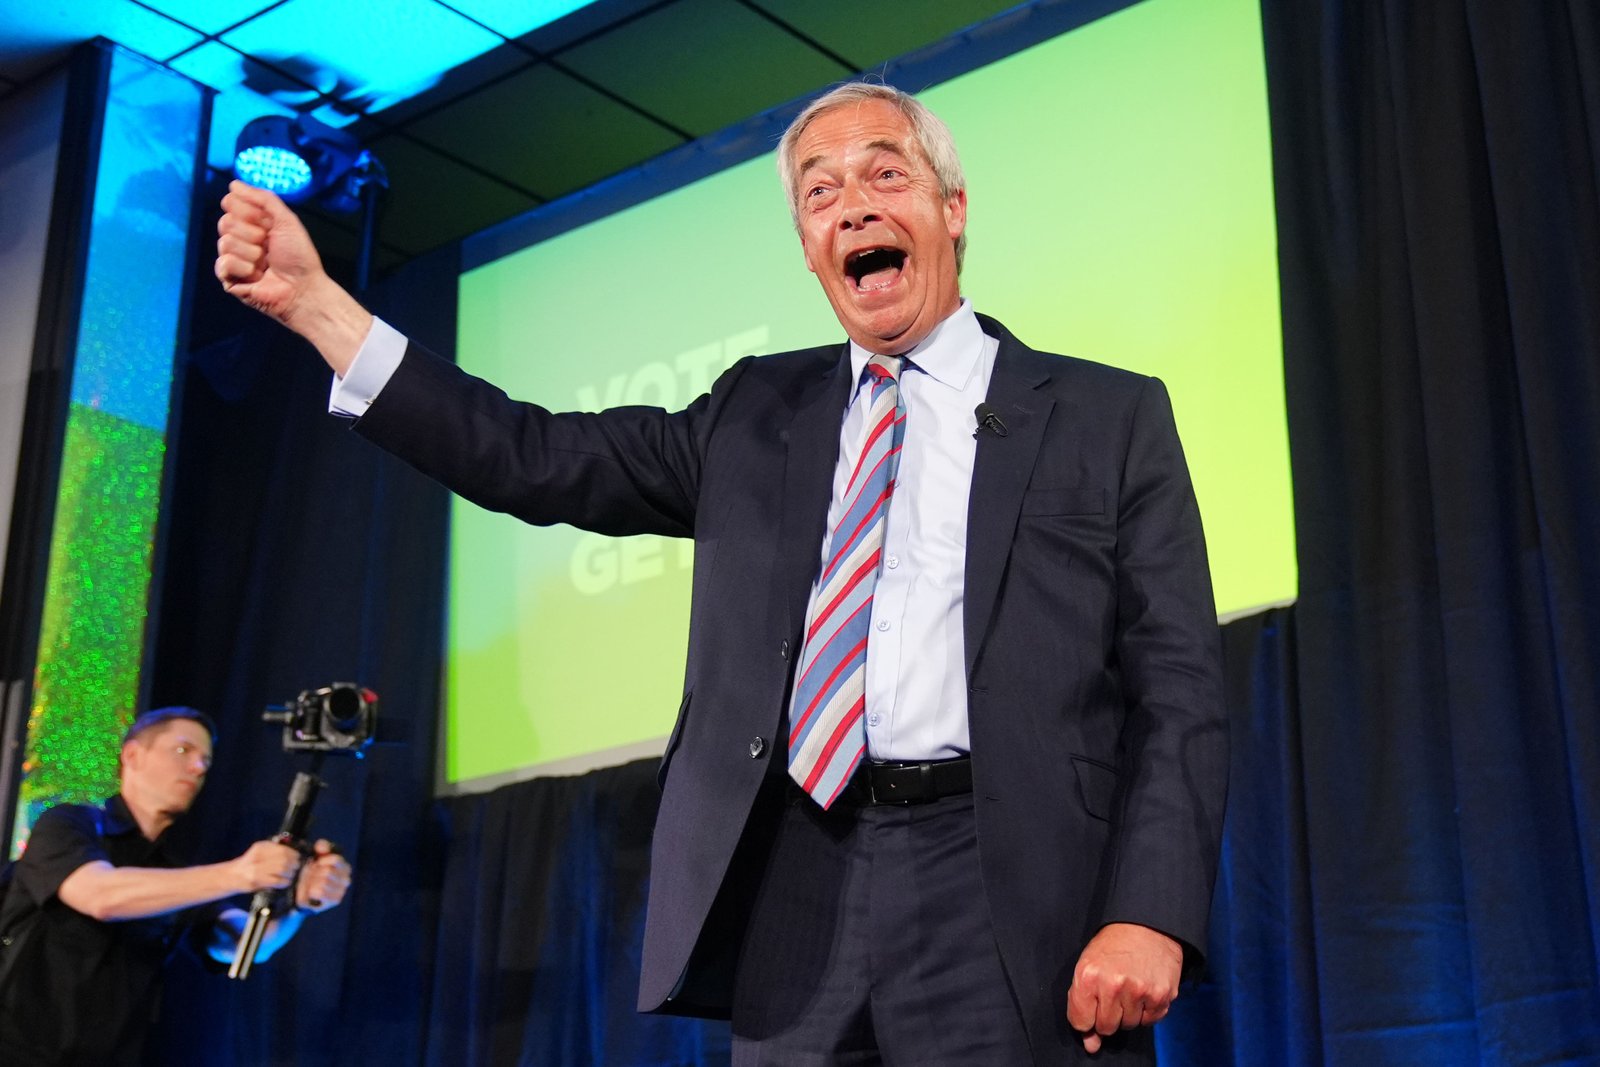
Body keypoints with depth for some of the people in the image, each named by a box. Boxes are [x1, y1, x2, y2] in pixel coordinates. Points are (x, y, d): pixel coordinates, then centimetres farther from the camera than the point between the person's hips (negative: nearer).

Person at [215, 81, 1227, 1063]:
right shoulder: (755, 410, 16)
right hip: (791, 888, 3)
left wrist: (1151, 918, -13)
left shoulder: (1108, 417, 6)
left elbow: (1178, 691, 0)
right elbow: (543, 462, 11)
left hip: (1001, 896, -3)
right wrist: (314, 302, 7)